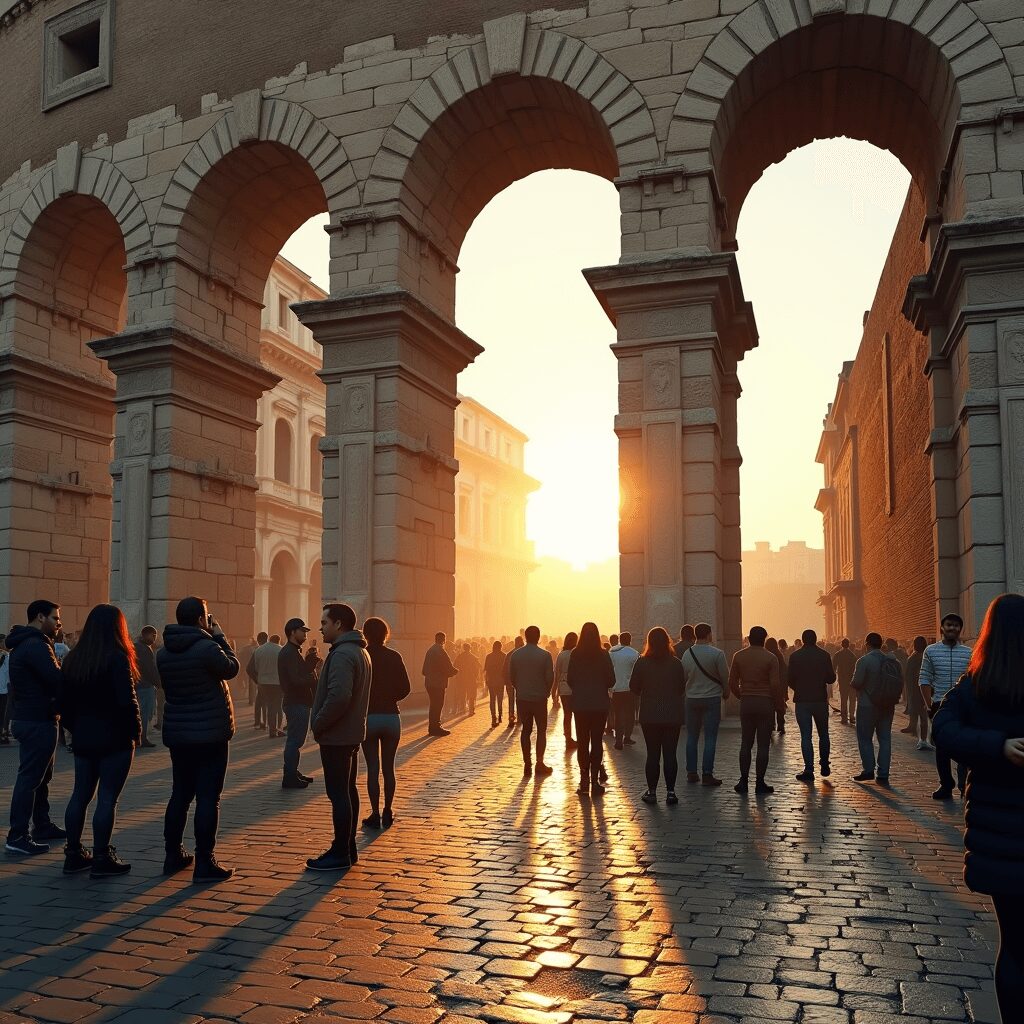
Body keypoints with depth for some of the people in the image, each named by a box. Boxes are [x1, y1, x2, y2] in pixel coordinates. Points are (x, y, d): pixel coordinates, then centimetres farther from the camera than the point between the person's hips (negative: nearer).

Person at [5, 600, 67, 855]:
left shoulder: (24, 644, 15)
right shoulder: (36, 646, -19)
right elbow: (57, 681, -25)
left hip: (27, 718, 11)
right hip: (38, 722, -11)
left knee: (41, 776, 18)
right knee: (30, 778, -6)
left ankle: (42, 826, 28)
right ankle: (17, 837, -2)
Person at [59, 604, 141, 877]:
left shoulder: (72, 658, 6)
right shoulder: (117, 658, -15)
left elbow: (64, 701, 9)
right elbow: (127, 701, -18)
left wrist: (76, 729, 17)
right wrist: (137, 731, -6)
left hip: (83, 739, 7)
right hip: (115, 739, -6)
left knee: (80, 795, 14)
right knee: (108, 798, 0)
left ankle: (73, 854, 21)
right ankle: (102, 859, 4)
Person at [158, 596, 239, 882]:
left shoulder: (163, 652, 3)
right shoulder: (207, 647, -18)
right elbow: (232, 668, -3)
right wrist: (219, 636, 3)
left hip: (176, 733, 7)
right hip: (210, 734, -7)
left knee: (180, 794, 17)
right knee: (208, 797, -2)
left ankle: (173, 855, 24)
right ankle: (204, 863, 0)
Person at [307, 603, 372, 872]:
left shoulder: (342, 654, -20)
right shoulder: (359, 651, 13)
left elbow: (338, 697, -30)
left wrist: (318, 724, -17)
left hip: (336, 736, -10)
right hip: (351, 733, 10)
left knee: (338, 794, -3)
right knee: (348, 790, 16)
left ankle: (340, 854, 4)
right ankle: (348, 848, 25)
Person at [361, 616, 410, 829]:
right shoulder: (394, 657, -1)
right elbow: (405, 688, -2)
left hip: (367, 716, -2)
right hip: (391, 716, 2)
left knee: (373, 768, 4)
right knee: (388, 768, 12)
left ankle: (375, 814, 4)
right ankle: (388, 812, 16)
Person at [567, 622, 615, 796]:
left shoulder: (575, 654, -6)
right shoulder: (603, 654, -7)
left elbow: (570, 679, -3)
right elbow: (611, 681, -4)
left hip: (580, 704, 0)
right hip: (600, 704, 0)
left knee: (582, 741, 8)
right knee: (597, 741, 7)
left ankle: (584, 780, 6)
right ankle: (595, 780, 4)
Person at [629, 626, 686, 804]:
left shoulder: (641, 663, -7)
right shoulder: (676, 663, -5)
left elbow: (634, 688, -2)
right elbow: (682, 688, 3)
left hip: (649, 716, 0)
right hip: (673, 715, 1)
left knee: (652, 754, 6)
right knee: (670, 754, 5)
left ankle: (652, 792, 9)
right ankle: (670, 792, 5)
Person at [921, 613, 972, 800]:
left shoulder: (968, 653, 4)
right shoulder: (931, 651, 3)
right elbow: (925, 680, 3)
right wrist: (929, 705, -4)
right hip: (940, 706, 1)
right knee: (942, 748, 6)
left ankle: (965, 785, 2)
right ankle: (945, 786, 16)